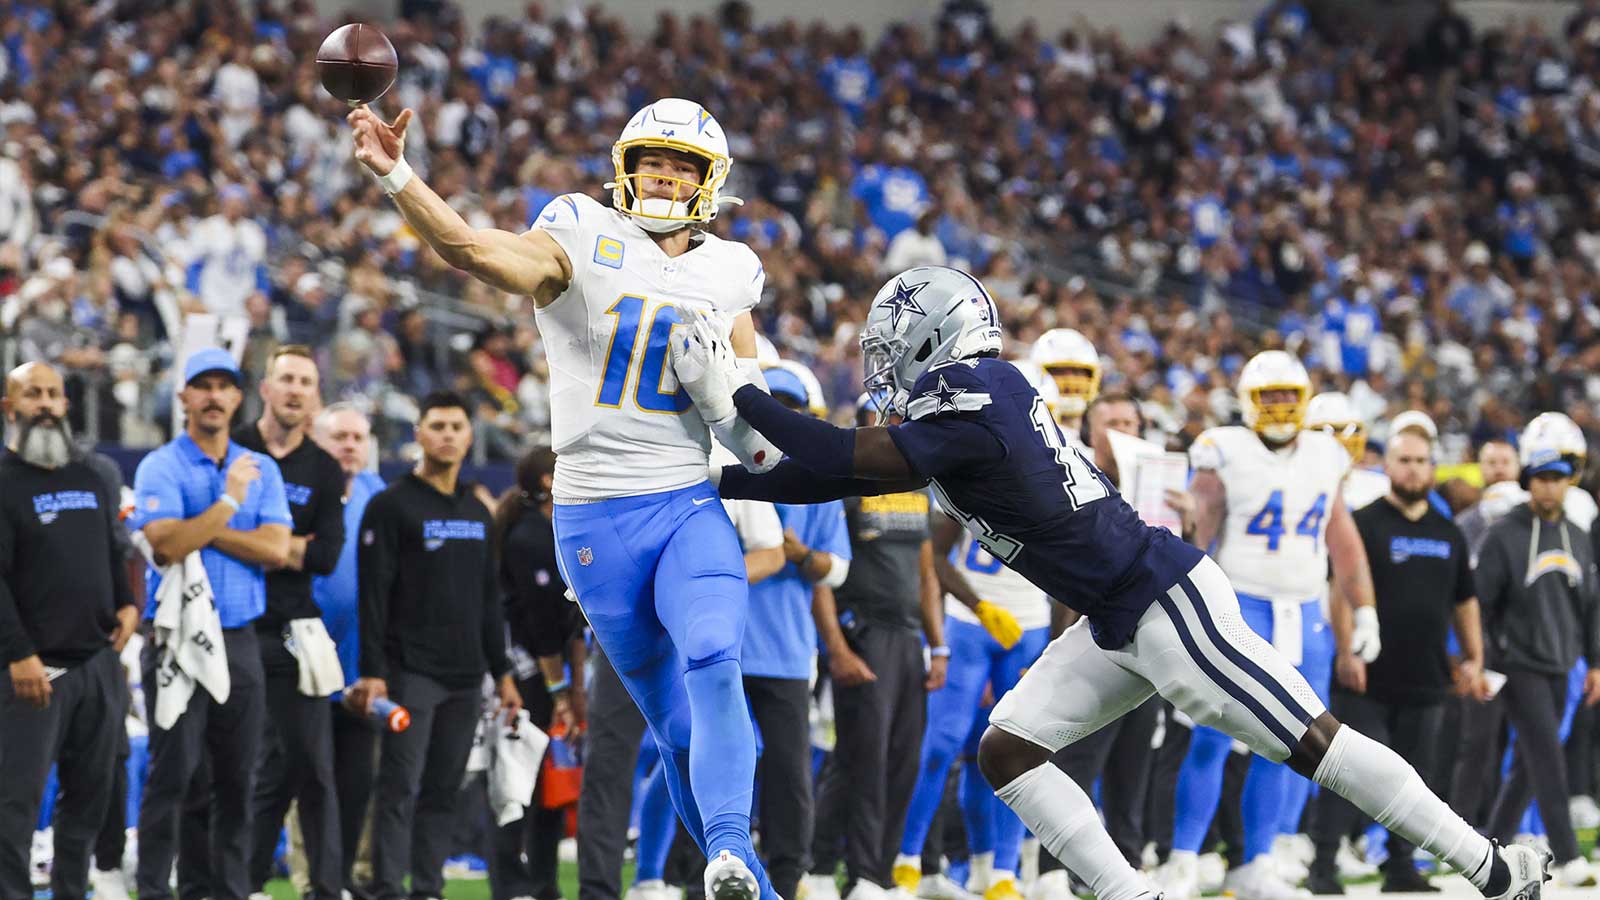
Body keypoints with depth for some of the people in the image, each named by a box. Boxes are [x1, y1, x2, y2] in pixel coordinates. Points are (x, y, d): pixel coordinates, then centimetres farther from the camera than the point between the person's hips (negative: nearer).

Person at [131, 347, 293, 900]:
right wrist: (229, 503, -13)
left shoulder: (261, 470, 13)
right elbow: (168, 546, -15)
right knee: (172, 772, -7)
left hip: (240, 640, 4)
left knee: (238, 776, 5)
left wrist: (201, 531, -7)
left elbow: (275, 549, -1)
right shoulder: (160, 468, 0)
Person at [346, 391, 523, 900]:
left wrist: (502, 674, 16)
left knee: (444, 791, 6)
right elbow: (373, 595, -8)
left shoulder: (477, 513, 17)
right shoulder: (392, 506, -3)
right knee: (400, 786, -10)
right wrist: (372, 672, -15)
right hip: (411, 671, -6)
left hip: (465, 677, 6)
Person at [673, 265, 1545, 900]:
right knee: (1006, 750, 3)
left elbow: (846, 461, -22)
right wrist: (718, 485, 16)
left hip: (1165, 601, -10)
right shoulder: (952, 415, 11)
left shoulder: (969, 407, -19)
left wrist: (732, 396, -14)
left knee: (1312, 741, -6)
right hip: (1116, 627, 10)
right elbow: (844, 473, 17)